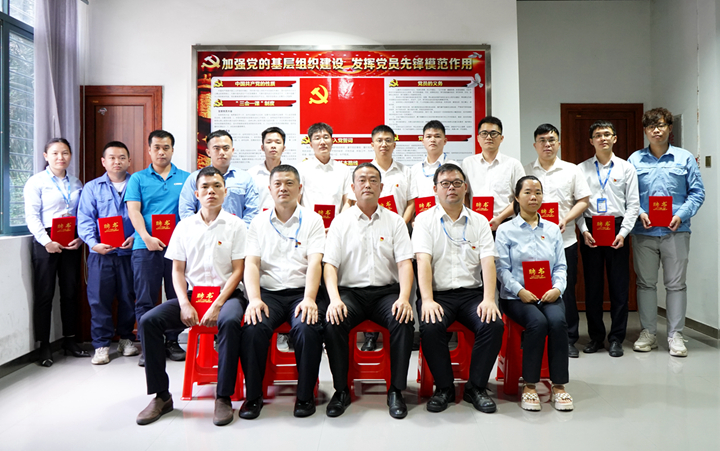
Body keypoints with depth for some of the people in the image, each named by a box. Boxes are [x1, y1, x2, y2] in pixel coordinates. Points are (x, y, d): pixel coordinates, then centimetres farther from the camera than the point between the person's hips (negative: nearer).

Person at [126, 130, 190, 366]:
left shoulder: (185, 178, 12)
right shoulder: (138, 178, 11)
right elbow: (133, 211, 1)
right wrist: (147, 237, -14)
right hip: (145, 247, 0)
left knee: (177, 297, 6)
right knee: (145, 299, 1)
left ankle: (172, 341, 19)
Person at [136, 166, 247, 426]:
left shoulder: (235, 225, 1)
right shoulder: (185, 226, 11)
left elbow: (238, 270, -4)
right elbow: (177, 270, 9)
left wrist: (217, 306, -15)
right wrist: (185, 305, -8)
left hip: (226, 293, -3)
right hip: (192, 293, 4)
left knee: (230, 321, -36)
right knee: (148, 320, -18)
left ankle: (224, 397, -22)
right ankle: (161, 396, -7)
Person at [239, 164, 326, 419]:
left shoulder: (312, 220, 7)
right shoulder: (259, 222, 13)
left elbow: (314, 263, -5)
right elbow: (251, 263, 3)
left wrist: (309, 299, -20)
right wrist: (254, 299, -14)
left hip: (300, 291, -1)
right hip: (268, 292, 2)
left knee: (307, 328, -30)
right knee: (253, 328, -27)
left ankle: (306, 395, -8)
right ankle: (253, 395, -6)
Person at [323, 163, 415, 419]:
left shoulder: (395, 221, 10)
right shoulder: (340, 222, 9)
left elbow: (404, 263, 1)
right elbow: (330, 264, 0)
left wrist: (404, 297, -17)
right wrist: (334, 299, -18)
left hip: (386, 291, 0)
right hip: (350, 291, 0)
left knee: (403, 321, -28)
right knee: (333, 323, -28)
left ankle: (396, 391, -12)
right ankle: (341, 390, -9)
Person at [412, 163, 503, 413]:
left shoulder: (479, 222, 12)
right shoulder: (425, 220, 5)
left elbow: (488, 263, 1)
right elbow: (423, 261, -8)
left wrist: (489, 299, -15)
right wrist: (427, 300, -21)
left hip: (472, 292, 2)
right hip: (438, 293, -2)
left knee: (494, 325, -25)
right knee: (430, 327, -30)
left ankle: (476, 387, -3)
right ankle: (444, 388, -5)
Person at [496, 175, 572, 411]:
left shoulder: (553, 230, 17)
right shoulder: (505, 230, 5)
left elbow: (561, 266, 12)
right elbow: (502, 269, -3)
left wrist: (557, 288, -8)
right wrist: (520, 290, -17)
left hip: (549, 295, 3)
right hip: (516, 296, -3)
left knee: (558, 321, -28)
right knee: (538, 322, -30)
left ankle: (559, 386, -16)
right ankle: (529, 386, -16)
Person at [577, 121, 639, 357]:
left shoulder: (626, 168, 7)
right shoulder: (581, 169, 7)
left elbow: (633, 204, 3)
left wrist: (623, 232, -7)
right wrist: (583, 230, -7)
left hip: (617, 228, 0)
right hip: (590, 229, 0)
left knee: (619, 285, 2)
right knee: (592, 285, 5)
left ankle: (616, 338, 14)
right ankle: (596, 336, 17)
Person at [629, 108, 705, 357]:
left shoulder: (685, 158, 6)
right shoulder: (635, 159, 7)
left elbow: (697, 192, 3)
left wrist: (681, 215, -11)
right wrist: (639, 213, -11)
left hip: (676, 231, -1)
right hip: (644, 232, 1)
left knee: (676, 283, 3)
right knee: (645, 282, 8)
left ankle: (675, 335, 14)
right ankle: (648, 332, 19)